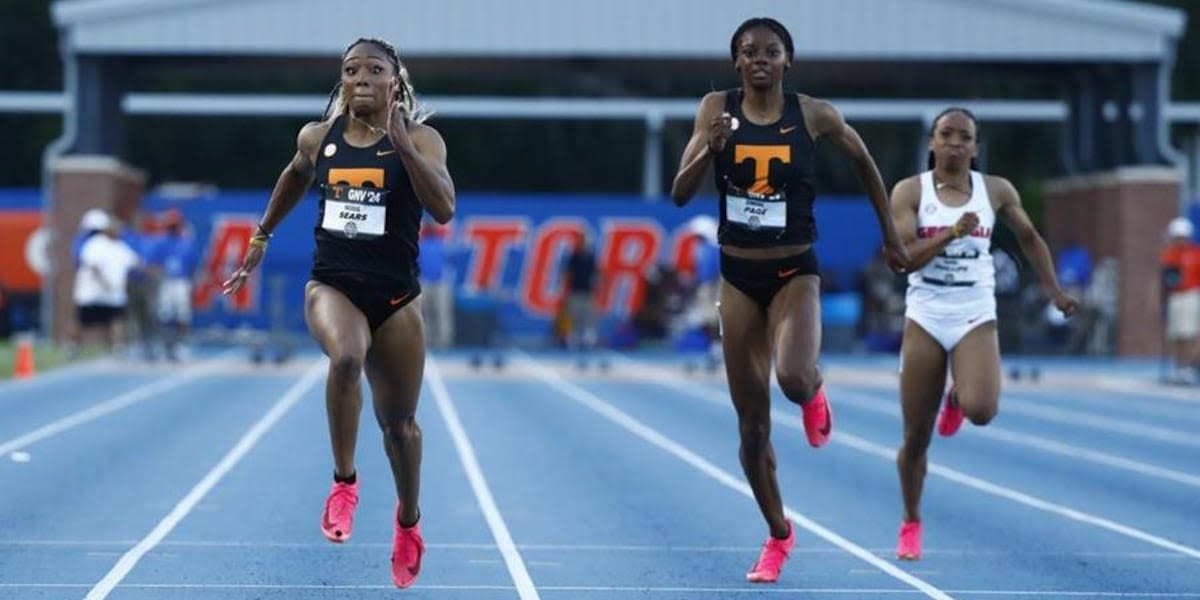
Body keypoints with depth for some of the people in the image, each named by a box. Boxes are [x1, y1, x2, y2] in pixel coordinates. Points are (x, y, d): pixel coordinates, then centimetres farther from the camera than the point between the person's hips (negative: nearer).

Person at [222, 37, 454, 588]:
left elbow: (444, 209, -22)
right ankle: (344, 482, -19)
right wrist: (262, 237, 28)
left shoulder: (419, 140, -7)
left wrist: (401, 143, -28)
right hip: (331, 285, 0)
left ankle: (408, 523, 37)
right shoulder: (317, 138, 2)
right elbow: (295, 177, 25)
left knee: (398, 422, 10)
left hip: (395, 296, 0)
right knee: (346, 357, -35)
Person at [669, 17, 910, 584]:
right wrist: (710, 148, -25)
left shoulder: (814, 115, -6)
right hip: (738, 276, 2)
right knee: (752, 426, 5)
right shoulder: (717, 108, -3)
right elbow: (680, 194, -6)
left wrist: (890, 236, 17)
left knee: (793, 378, -30)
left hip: (794, 272, -2)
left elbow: (863, 161, 11)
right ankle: (778, 535, 25)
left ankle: (815, 394, 9)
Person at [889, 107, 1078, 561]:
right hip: (925, 318, 0)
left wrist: (1054, 291, 17)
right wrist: (951, 232, -24)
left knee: (981, 410, -27)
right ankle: (911, 524, 27)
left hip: (976, 318, 0)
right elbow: (903, 256, -13)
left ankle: (956, 398, 13)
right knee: (915, 438, 4)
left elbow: (1029, 238, 19)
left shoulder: (996, 191, 3)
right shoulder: (910, 192, -3)